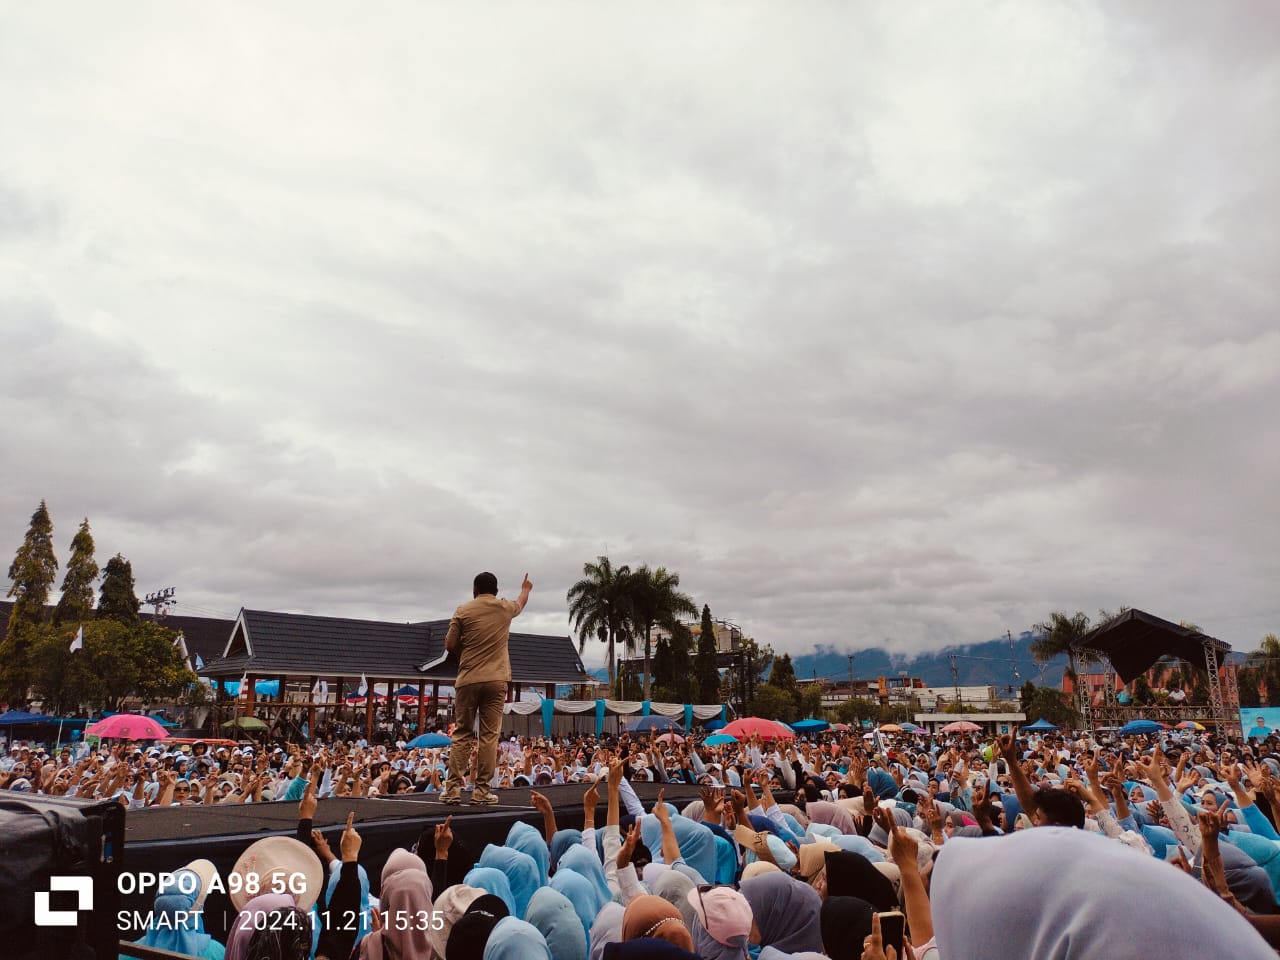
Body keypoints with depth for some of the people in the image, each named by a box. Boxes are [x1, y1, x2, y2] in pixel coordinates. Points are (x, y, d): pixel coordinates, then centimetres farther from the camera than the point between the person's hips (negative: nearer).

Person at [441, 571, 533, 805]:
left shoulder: (463, 611, 1)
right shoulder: (505, 608, 7)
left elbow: (450, 645, 1)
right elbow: (521, 603, 31)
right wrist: (525, 589, 52)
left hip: (468, 680, 0)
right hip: (496, 680, 0)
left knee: (462, 735, 8)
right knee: (489, 735, 3)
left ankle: (453, 788, 5)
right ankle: (482, 790, 4)